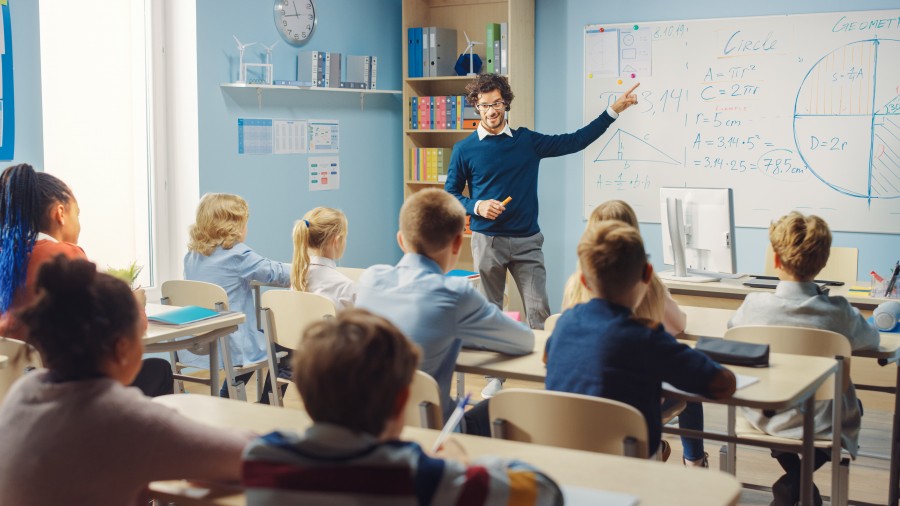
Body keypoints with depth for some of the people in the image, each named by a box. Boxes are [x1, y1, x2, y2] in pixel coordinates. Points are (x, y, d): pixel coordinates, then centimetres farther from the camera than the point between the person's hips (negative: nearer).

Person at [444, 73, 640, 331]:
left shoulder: (527, 141, 6)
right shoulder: (464, 150, 1)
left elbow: (574, 141, 8)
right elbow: (450, 194, 6)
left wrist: (614, 111, 6)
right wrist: (477, 207, -13)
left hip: (527, 240, 1)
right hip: (487, 240, -1)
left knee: (539, 312, -4)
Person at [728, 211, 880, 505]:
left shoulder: (754, 305, -19)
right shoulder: (839, 312, -18)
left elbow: (731, 331, 5)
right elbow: (872, 340, 3)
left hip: (766, 419, 2)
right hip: (821, 425, -1)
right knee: (852, 406, 32)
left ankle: (794, 478, 25)